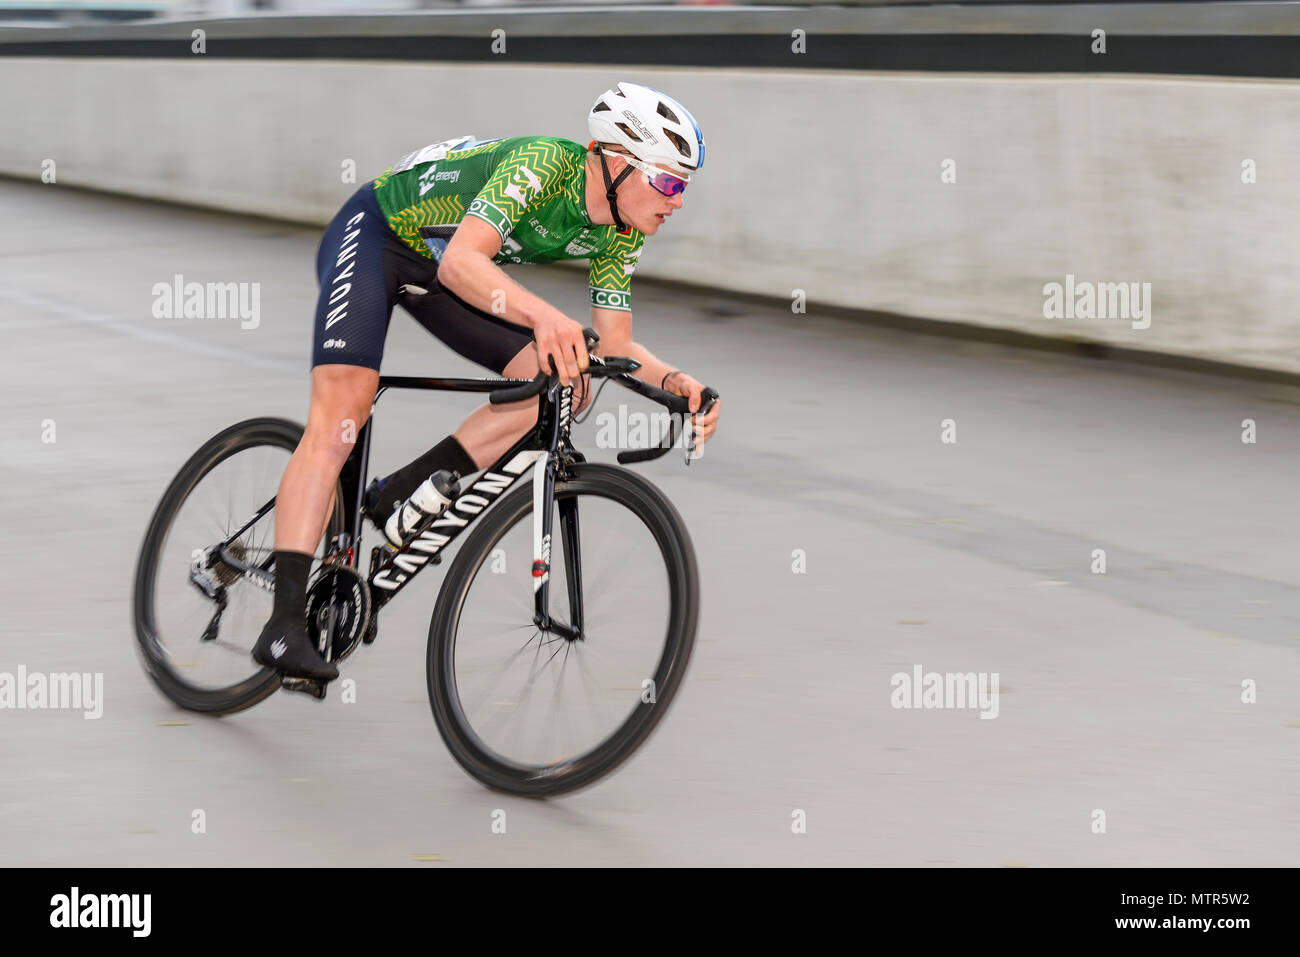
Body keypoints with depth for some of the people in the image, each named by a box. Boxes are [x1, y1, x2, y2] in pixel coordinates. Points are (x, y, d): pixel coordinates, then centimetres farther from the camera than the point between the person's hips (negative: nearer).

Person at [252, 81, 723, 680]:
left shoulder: (619, 233, -8)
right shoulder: (542, 164, -32)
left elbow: (615, 345, -3)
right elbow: (461, 262, -45)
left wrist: (673, 380, -23)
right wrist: (542, 315, -61)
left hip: (432, 270, 8)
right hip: (373, 232, -8)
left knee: (565, 386, -10)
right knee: (340, 415, -24)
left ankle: (398, 498, -6)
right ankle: (284, 623, -28)